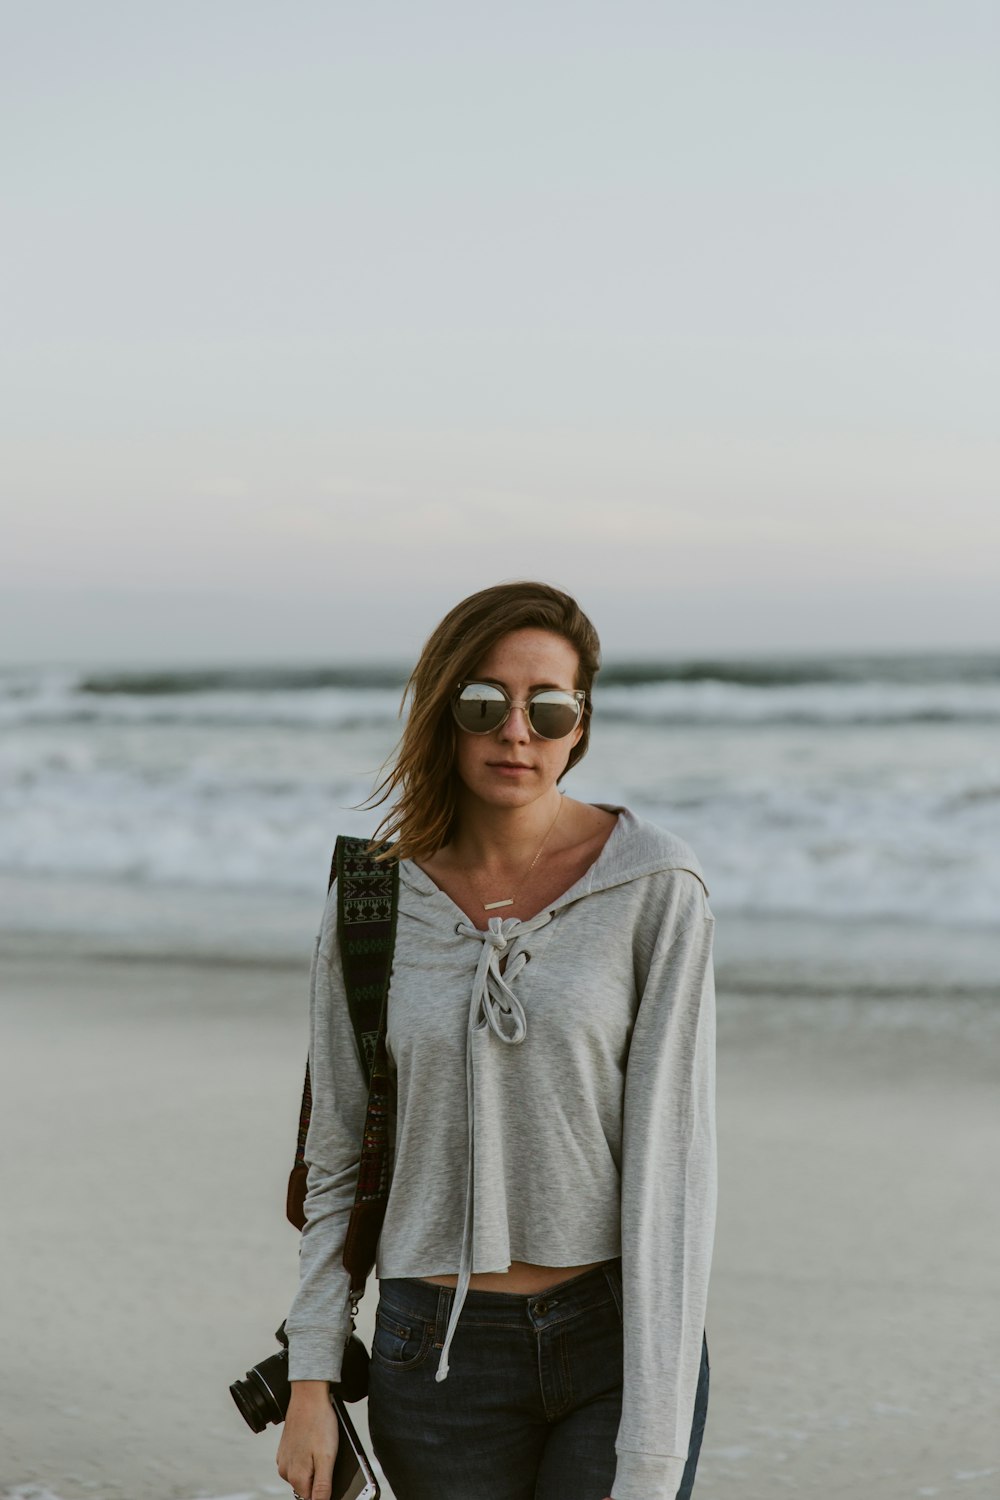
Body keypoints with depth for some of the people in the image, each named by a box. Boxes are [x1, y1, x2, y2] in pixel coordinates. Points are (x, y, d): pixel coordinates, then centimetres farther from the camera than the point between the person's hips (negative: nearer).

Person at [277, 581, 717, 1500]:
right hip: (441, 1349, 3)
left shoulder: (655, 889, -9)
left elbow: (670, 1154, -13)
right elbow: (340, 1156, 7)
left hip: (618, 1335, -2)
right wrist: (311, 1386, 2)